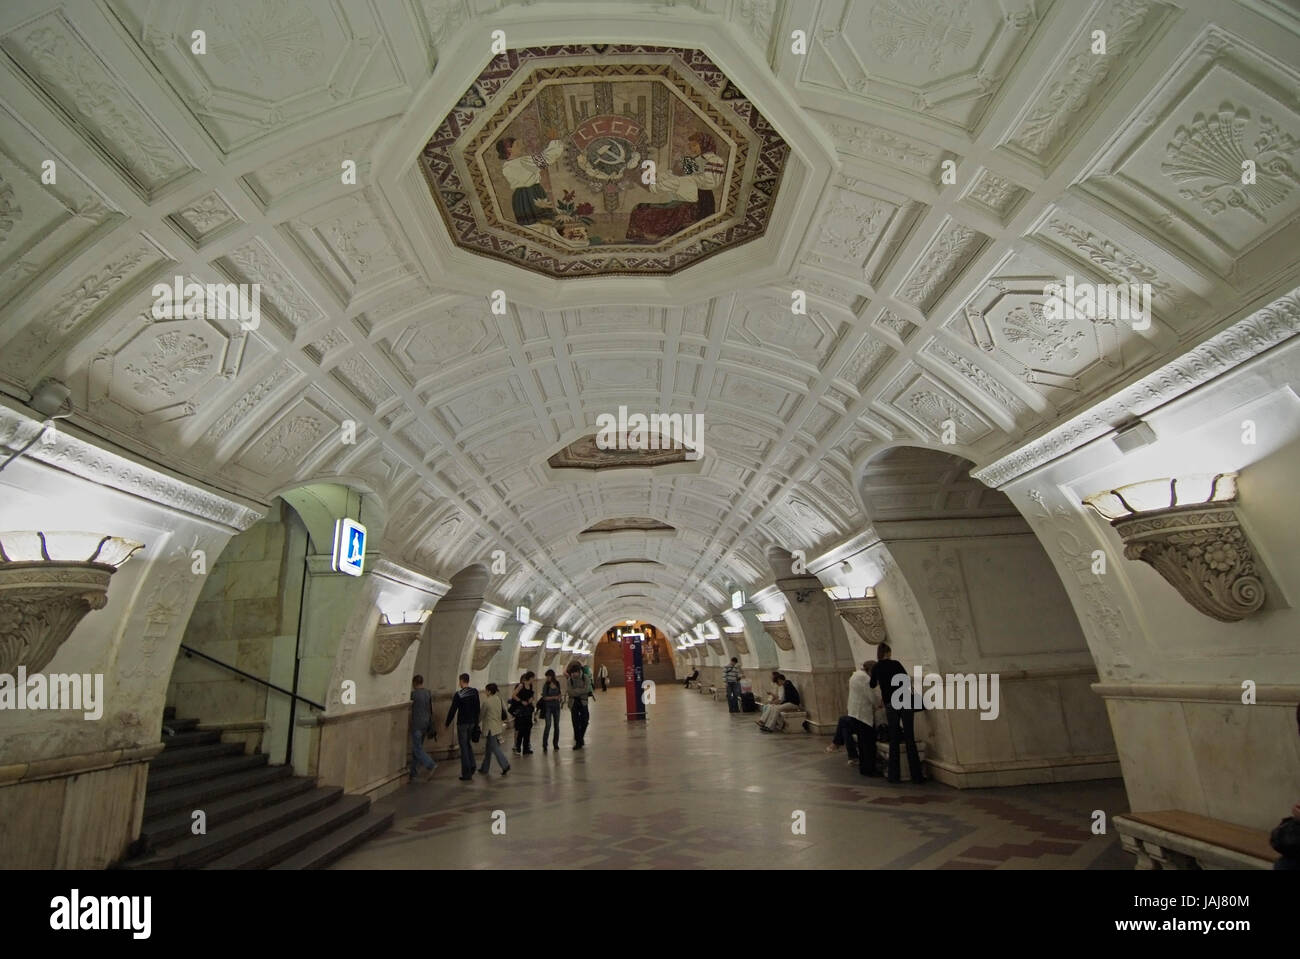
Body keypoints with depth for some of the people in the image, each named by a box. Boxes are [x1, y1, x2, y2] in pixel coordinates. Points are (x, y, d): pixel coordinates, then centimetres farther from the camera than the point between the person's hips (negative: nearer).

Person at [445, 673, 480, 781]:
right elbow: (477, 708, 7)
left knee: (464, 747, 3)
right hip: (472, 722, 5)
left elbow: (452, 710, -12)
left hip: (462, 723, -5)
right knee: (468, 744, 22)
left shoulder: (459, 694, -15)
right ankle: (472, 766, 14)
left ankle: (466, 773, 5)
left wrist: (448, 723, 0)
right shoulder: (475, 692, 1)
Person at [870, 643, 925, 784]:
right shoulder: (896, 663, 9)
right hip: (906, 702, 1)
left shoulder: (876, 667, 7)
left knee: (894, 740, 7)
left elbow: (873, 685, 19)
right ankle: (916, 775, 4)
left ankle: (893, 775, 9)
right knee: (910, 739, 4)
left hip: (890, 705, -1)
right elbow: (908, 681, 11)